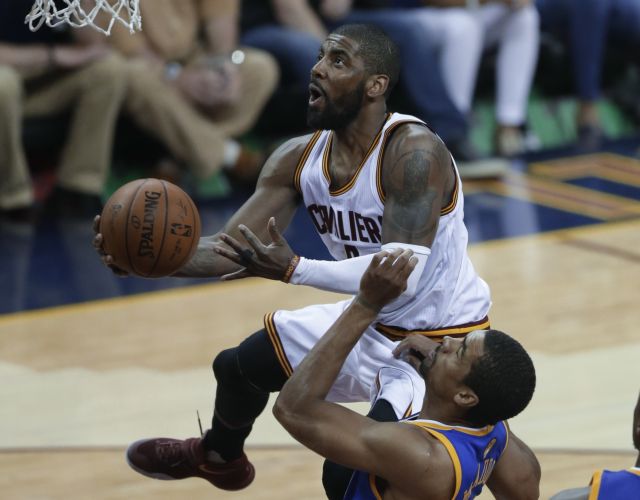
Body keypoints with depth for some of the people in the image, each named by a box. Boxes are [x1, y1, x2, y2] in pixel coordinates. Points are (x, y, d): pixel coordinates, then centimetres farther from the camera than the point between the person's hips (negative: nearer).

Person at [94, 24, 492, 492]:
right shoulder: (299, 158, -8)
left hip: (443, 340, -8)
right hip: (369, 321, 8)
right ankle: (220, 457, 55)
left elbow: (403, 274, -38)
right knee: (237, 365, 22)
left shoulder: (413, 152, -30)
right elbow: (233, 248, -8)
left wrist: (294, 270, -44)